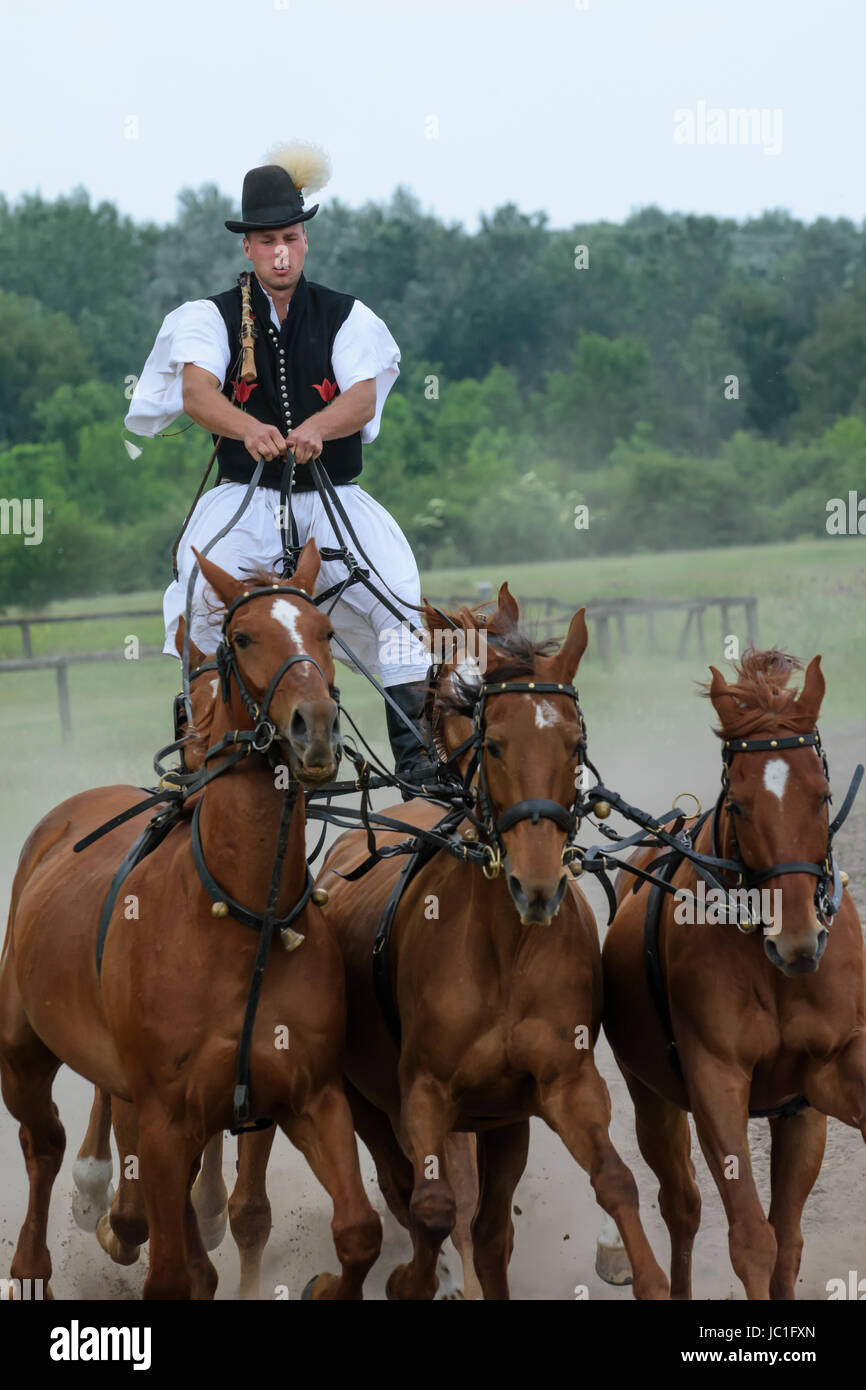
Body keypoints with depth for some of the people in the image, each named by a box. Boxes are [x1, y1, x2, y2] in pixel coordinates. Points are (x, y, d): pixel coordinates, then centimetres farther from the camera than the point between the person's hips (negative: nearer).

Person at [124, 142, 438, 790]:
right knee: (203, 592, -28)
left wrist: (314, 428, -38)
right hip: (245, 495, -1)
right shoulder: (212, 317, 1)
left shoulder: (347, 317, 4)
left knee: (399, 595, -22)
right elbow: (196, 390, -19)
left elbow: (362, 398, -14)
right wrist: (248, 427, -42)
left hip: (333, 496, 1)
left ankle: (415, 744, -19)